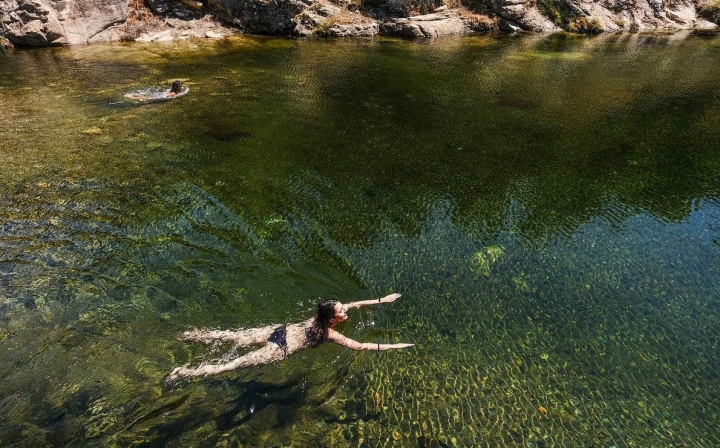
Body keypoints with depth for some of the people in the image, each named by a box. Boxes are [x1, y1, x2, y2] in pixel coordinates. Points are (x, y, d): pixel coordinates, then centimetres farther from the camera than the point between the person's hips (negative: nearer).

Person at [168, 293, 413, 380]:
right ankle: (189, 372, 0)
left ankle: (198, 335, 21)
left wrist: (382, 300, 8)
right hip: (280, 349, -6)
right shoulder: (331, 334, -18)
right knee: (234, 364, -2)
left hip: (279, 330, 6)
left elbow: (355, 303, 8)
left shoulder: (320, 316, 0)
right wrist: (392, 346, -19)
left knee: (236, 336, 15)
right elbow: (360, 346, -20)